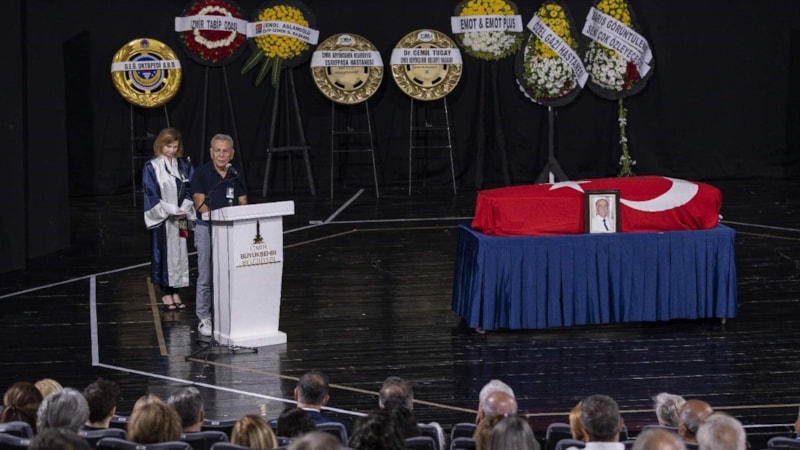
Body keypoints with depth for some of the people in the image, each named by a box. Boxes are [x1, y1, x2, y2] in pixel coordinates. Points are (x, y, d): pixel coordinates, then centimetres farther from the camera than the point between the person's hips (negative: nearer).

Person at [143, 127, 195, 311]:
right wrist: (171, 210, -16)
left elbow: (190, 190, 6)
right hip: (162, 219, -4)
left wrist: (184, 209, -11)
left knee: (179, 252, 6)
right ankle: (165, 294, 7)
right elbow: (151, 195, -8)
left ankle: (176, 291, 13)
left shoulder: (184, 166, 6)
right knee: (164, 252, 0)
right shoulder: (151, 168, -6)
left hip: (181, 218, 4)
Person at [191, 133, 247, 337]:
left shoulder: (235, 176, 9)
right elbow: (200, 204, -9)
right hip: (206, 228, -4)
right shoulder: (201, 173, -4)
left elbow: (243, 204, 10)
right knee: (205, 276, -2)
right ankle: (204, 318, 3)